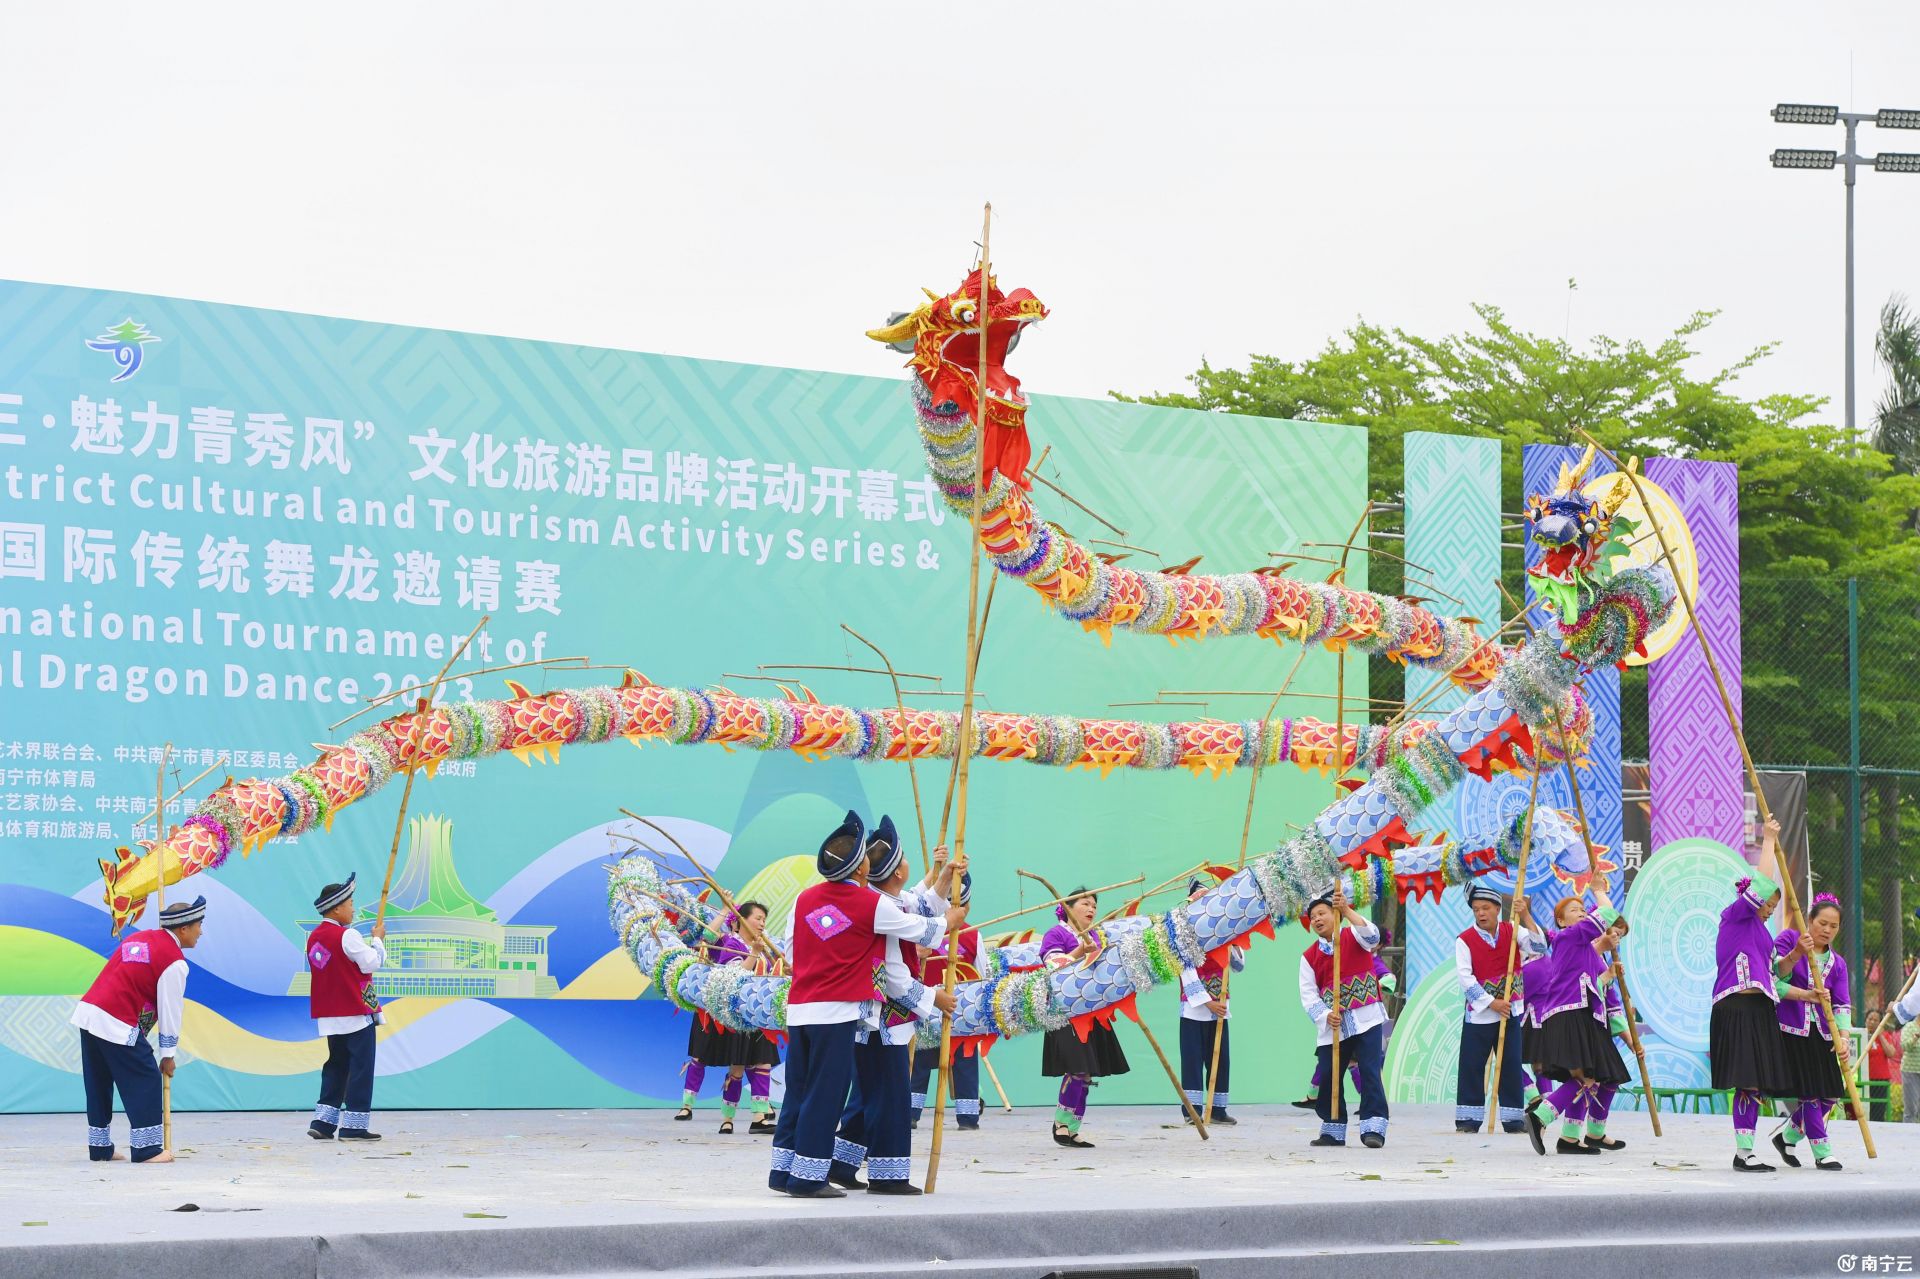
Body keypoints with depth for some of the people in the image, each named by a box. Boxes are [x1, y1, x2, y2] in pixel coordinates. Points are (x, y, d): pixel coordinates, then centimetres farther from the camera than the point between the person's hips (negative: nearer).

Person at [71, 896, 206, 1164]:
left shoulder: (138, 937, 19)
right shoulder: (174, 962, -6)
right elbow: (170, 1011, -3)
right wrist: (168, 1055, 6)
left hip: (87, 1011, 9)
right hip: (117, 1024, -9)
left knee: (98, 1083, 16)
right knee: (145, 1081, -1)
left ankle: (99, 1148, 23)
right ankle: (147, 1149, -3)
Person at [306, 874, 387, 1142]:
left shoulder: (314, 937, 11)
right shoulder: (348, 936, -16)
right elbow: (371, 963, -15)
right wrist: (377, 939, 1)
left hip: (329, 1016, 8)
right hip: (357, 1014, -8)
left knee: (336, 1066, 16)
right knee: (360, 1067, -2)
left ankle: (323, 1121, 10)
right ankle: (354, 1126, -2)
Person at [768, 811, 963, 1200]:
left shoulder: (805, 898, 9)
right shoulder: (872, 905, -6)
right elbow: (922, 930, 7)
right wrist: (953, 918, 26)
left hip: (798, 1008, 6)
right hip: (837, 1012, -6)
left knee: (798, 1091, 13)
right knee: (824, 1095, -2)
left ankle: (783, 1170, 17)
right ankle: (808, 1178, -1)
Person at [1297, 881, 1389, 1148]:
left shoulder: (1353, 936, 2)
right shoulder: (1309, 956, 9)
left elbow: (1372, 935, -22)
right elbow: (1308, 994, 3)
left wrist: (1346, 910, -32)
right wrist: (1325, 1015, -15)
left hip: (1367, 1019, -4)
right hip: (1333, 1026, 4)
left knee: (1370, 1073, -11)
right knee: (1326, 1078, 3)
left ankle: (1373, 1128, -11)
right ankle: (1333, 1130, 17)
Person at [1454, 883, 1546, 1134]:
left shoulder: (1512, 932, 3)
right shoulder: (1464, 940, -6)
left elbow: (1539, 948, -11)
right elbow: (1465, 977, -12)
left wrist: (1526, 916, -20)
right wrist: (1492, 1003, -16)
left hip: (1510, 1011, 2)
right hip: (1478, 1013, -2)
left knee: (1511, 1066, 4)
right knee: (1472, 1066, -2)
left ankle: (1514, 1119, 10)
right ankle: (1469, 1120, 5)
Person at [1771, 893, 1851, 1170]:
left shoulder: (1837, 962, 11)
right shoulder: (1788, 939, -1)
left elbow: (1842, 1005, 1)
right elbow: (1771, 979, -11)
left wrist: (1843, 1039, -14)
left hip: (1820, 1034, 5)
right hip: (1790, 1030, -5)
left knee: (1830, 1095, 3)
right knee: (1808, 1092, -7)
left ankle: (1787, 1136, 23)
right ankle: (1822, 1153, 4)